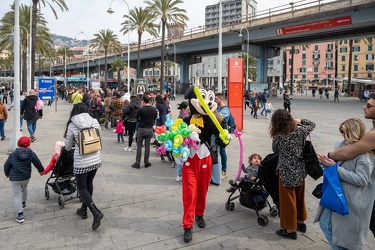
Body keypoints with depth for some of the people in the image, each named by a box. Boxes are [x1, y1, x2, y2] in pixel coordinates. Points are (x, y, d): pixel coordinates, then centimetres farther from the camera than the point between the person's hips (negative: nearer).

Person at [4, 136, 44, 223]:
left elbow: (6, 166, 1)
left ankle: (20, 214, -6)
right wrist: (41, 170, 20)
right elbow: (37, 163, 0)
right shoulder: (31, 154, -8)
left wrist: (7, 174, 21)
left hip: (15, 178, -3)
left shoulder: (12, 155, -10)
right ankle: (23, 204, 50)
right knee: (24, 189, 29)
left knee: (17, 195, 0)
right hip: (26, 177, 3)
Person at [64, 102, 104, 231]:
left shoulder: (72, 126, -9)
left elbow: (67, 147, 3)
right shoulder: (95, 122, -2)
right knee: (89, 183, 21)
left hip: (81, 162, -4)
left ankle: (96, 212, -7)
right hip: (96, 160, 4)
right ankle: (84, 210, 36)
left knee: (82, 188, 8)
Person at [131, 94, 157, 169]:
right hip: (150, 129, 3)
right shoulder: (154, 109, -2)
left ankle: (137, 163, 7)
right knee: (147, 146, 11)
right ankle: (146, 162, 17)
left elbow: (136, 118, -4)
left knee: (139, 146, 5)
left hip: (141, 129, -3)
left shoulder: (141, 109, -15)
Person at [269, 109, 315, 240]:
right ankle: (301, 222, 41)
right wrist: (300, 121, 15)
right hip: (300, 170, 5)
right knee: (300, 197, 23)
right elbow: (312, 124, 14)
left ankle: (290, 229, 21)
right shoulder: (300, 131, -7)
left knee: (288, 200, 9)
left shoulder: (278, 136, -17)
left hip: (286, 172, -5)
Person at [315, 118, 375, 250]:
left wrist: (335, 168, -25)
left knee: (347, 234, 9)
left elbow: (361, 180, -24)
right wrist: (327, 161, -7)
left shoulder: (364, 154, -20)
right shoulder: (342, 145, 1)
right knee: (325, 224, 17)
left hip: (352, 201, -8)